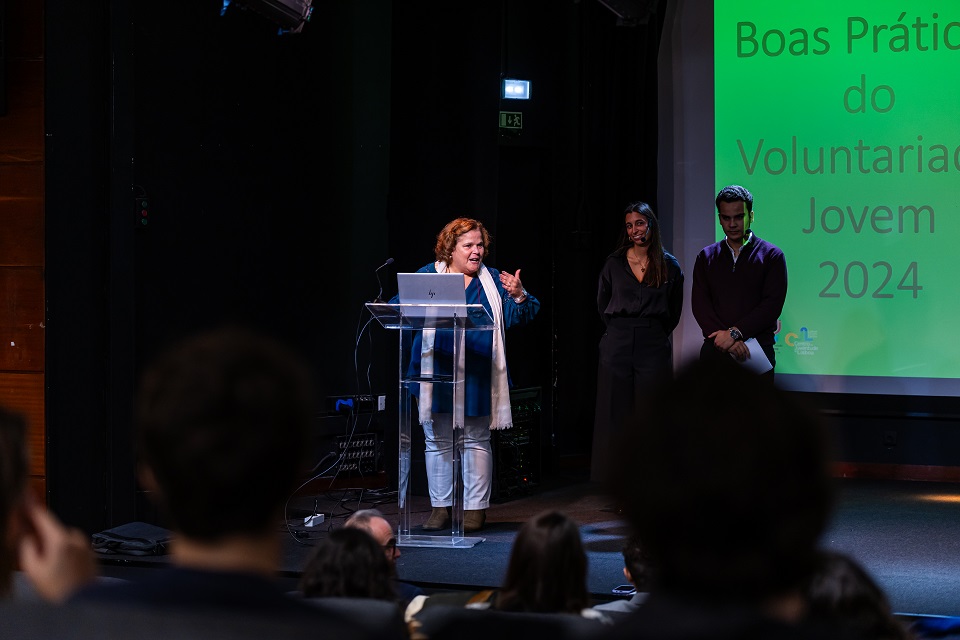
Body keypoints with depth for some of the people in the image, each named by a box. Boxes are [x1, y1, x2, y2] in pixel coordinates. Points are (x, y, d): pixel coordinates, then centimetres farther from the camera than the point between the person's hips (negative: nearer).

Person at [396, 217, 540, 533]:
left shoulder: (493, 280, 7)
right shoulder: (427, 276, 4)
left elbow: (517, 317, 2)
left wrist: (519, 296, -18)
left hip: (476, 377, 0)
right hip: (436, 375, 0)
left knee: (476, 441, 4)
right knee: (437, 442, 6)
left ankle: (476, 507, 12)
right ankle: (440, 507, 16)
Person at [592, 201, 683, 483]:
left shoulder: (669, 266, 4)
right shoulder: (614, 263, 6)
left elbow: (674, 311, 12)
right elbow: (602, 304, 17)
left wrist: (654, 333, 9)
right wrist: (620, 331, 12)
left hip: (654, 346, -1)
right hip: (617, 344, 1)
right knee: (616, 414, -1)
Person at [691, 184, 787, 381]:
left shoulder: (771, 256, 6)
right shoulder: (706, 257, 15)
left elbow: (772, 304, -4)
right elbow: (699, 304, 4)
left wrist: (735, 332, -14)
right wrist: (723, 336, -13)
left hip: (757, 350, -2)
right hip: (715, 352, 2)